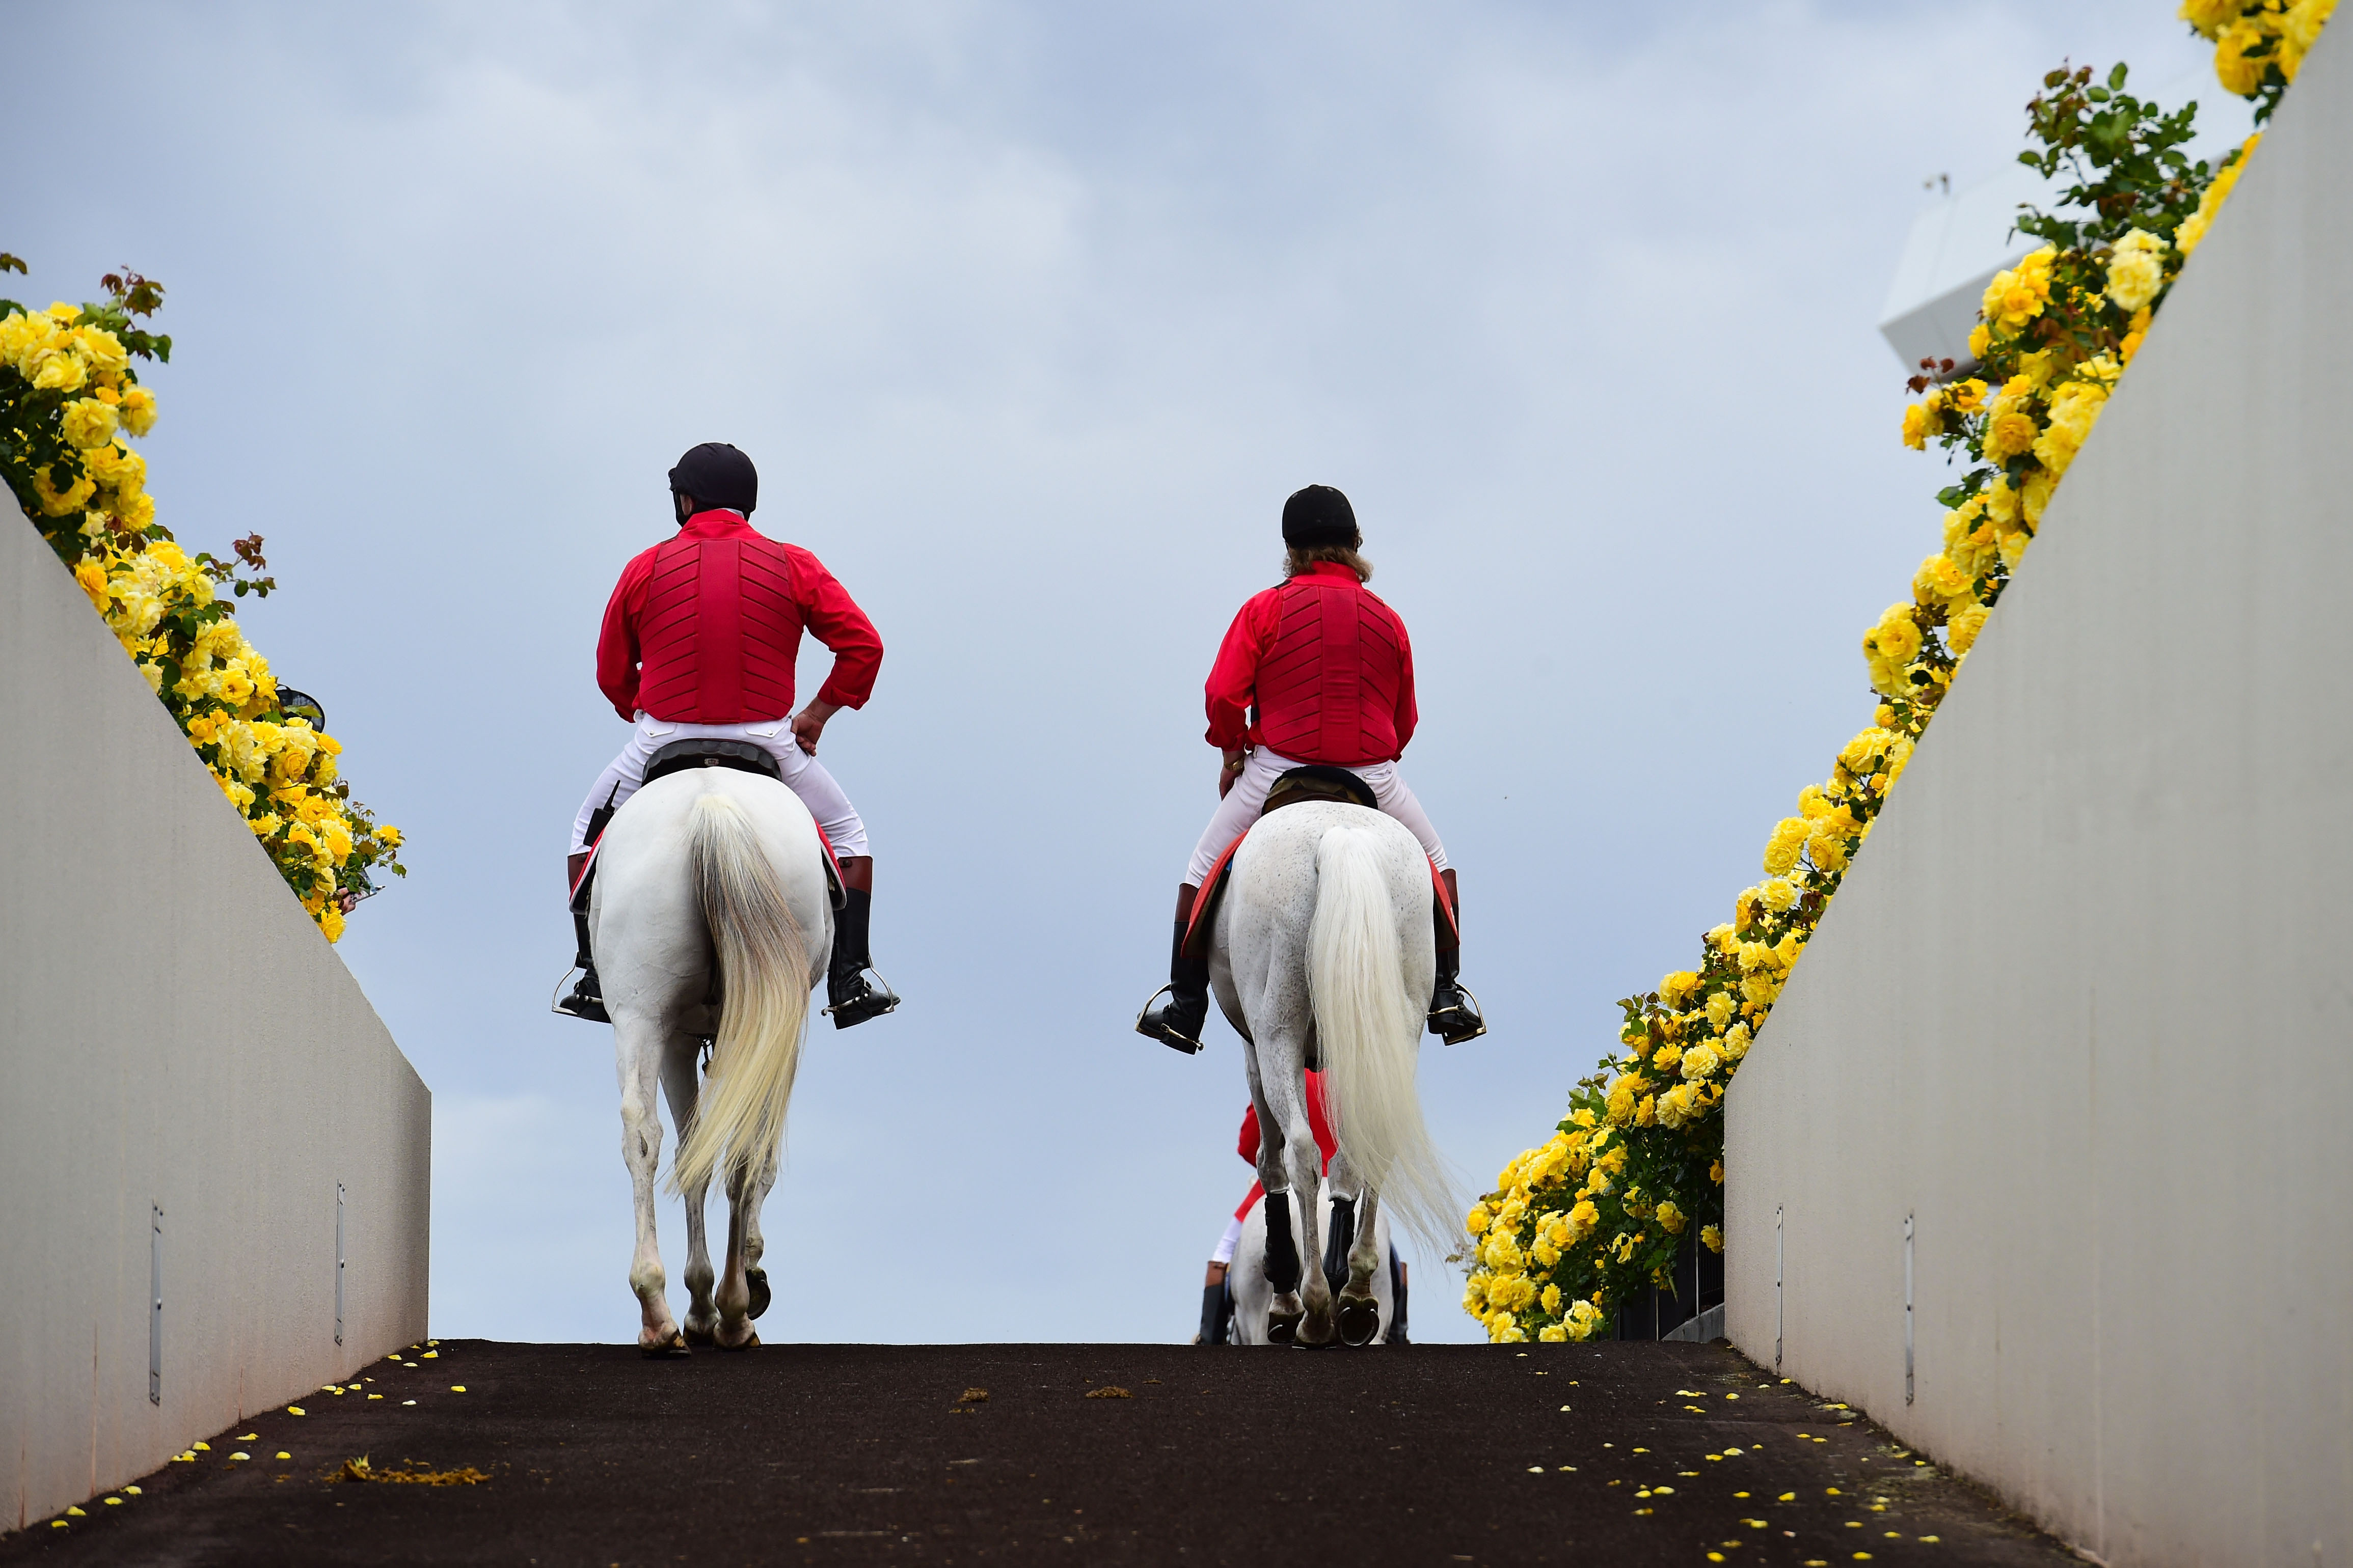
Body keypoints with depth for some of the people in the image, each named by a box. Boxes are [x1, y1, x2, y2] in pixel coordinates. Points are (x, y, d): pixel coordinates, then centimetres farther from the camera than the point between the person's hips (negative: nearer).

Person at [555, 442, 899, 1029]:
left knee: (592, 831, 26)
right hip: (767, 740, 0)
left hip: (664, 739, 0)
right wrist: (816, 715, 7)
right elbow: (863, 647, -3)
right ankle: (851, 979, 10)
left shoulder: (645, 570, 2)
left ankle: (595, 979, 17)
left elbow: (612, 673, 9)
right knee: (845, 835, 23)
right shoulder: (792, 566, 2)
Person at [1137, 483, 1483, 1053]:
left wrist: (1231, 754, 8)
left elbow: (1223, 695, -9)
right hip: (1373, 778, 2)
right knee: (1434, 862, 24)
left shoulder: (1265, 610, -3)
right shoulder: (1387, 621, 6)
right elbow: (1404, 721, 11)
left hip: (1279, 767, -2)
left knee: (1204, 868, 16)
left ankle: (1184, 1005, 11)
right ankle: (1445, 995, 16)